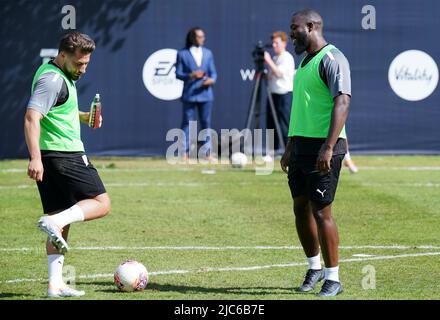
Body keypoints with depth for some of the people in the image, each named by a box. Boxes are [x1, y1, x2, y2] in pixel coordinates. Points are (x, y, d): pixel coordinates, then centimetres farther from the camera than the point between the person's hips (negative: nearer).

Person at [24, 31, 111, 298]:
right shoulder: (52, 79, -14)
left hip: (51, 157, 10)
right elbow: (32, 118, -23)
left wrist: (83, 116, 17)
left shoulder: (63, 76, 18)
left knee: (62, 220, 9)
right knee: (101, 204, -4)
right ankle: (54, 222, -21)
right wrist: (36, 158, -31)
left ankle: (56, 284, 5)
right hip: (63, 154, -10)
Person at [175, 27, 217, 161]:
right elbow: (178, 73, -1)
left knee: (206, 123, 4)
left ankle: (208, 152, 8)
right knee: (187, 123, -3)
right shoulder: (182, 54, 2)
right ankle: (185, 152, -2)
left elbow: (213, 72, 12)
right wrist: (191, 75, -18)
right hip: (189, 94, -3)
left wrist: (212, 79, -10)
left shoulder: (208, 53, 12)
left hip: (205, 93, 3)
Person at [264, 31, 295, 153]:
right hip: (273, 94, 9)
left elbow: (278, 73, -21)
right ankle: (273, 151, 17)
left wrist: (268, 61, -18)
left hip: (285, 95, -9)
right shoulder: (274, 58, 17)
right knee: (271, 125, 10)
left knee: (285, 126, -11)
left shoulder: (287, 58, -8)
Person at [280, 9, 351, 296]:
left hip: (323, 148, -9)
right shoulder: (305, 61, 18)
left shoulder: (331, 59, -11)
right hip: (301, 148, 9)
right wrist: (290, 149, 24)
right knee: (301, 208, 11)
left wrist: (328, 147, -28)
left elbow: (342, 103, -21)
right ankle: (315, 268, 26)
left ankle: (333, 278, 0)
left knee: (321, 210, -8)